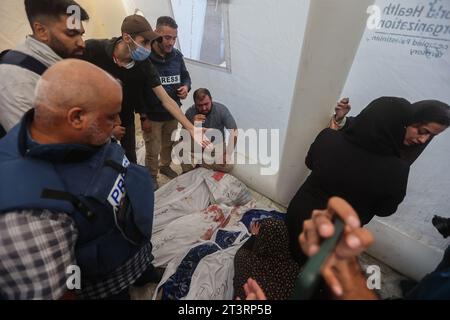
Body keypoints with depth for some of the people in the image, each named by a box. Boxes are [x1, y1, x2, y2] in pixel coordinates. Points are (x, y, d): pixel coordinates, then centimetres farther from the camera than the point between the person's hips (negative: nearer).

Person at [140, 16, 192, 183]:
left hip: (173, 112, 5)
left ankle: (165, 166, 49)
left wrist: (186, 87, -11)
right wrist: (143, 117, -13)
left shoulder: (177, 56, -2)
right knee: (153, 151, 7)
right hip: (152, 115, -4)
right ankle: (151, 178, 31)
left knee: (168, 144, 23)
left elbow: (185, 76, 14)